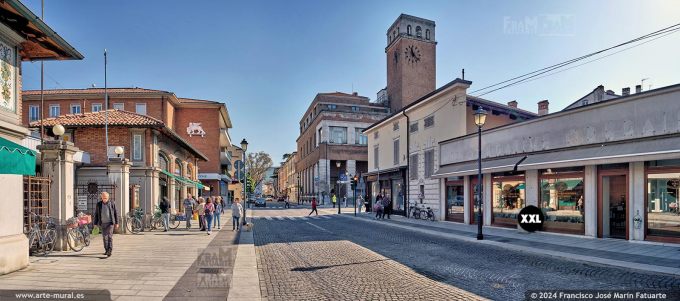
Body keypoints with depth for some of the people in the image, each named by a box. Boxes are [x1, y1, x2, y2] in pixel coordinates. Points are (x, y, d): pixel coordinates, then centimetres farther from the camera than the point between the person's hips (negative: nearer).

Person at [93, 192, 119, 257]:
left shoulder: (112, 204, -2)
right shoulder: (98, 204, 3)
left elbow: (116, 213, 1)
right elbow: (96, 214, 7)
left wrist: (117, 223, -2)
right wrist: (95, 223, 4)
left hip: (110, 223, -3)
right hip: (102, 223, 3)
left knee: (110, 236, -12)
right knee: (105, 237, 9)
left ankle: (110, 251, -16)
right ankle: (106, 250, 22)